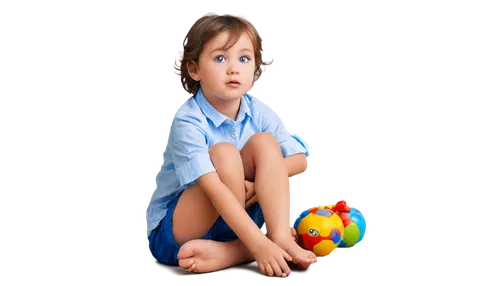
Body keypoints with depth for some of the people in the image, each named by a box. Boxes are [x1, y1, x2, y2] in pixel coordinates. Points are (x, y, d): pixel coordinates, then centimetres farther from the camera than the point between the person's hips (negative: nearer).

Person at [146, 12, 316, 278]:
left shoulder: (258, 111, -4)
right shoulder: (188, 122, -24)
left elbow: (301, 159, -2)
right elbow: (213, 189, -34)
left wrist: (261, 181, -22)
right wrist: (259, 245, -41)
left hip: (234, 218, 6)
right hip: (175, 231, -5)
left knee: (264, 142, -14)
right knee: (224, 154, -28)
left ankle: (280, 236, -27)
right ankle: (242, 250, -18)